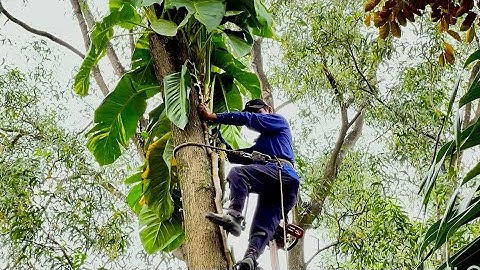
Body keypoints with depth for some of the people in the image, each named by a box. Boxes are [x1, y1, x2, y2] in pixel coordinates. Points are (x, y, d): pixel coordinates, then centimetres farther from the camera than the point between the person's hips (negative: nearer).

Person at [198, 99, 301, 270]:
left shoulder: (279, 121, 21)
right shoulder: (260, 146, 44)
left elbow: (247, 119, 8)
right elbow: (234, 156, 35)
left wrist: (214, 117, 7)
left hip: (282, 172, -9)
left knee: (237, 173, -28)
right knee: (263, 227, -15)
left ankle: (234, 216, -44)